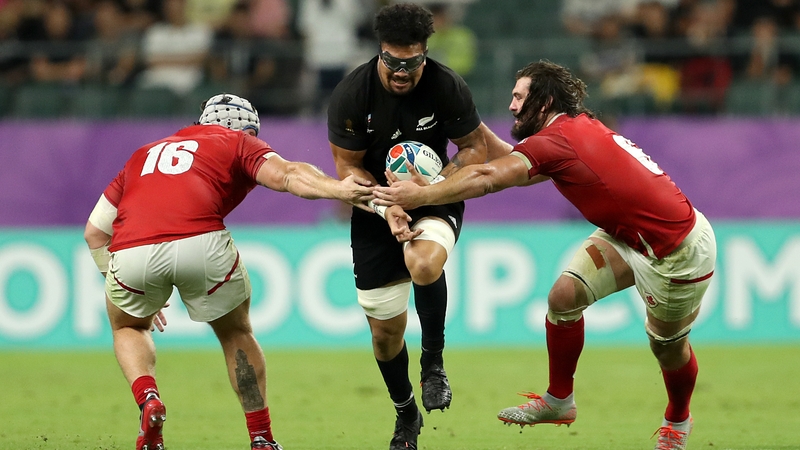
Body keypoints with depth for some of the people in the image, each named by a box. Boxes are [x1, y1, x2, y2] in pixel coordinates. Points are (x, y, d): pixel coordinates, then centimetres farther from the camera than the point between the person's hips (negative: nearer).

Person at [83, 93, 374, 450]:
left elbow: (95, 232, 35)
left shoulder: (144, 154, 37)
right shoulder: (239, 143, 25)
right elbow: (286, 174, 2)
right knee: (236, 334, 25)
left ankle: (148, 400, 6)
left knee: (127, 326, 32)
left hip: (130, 249, 2)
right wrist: (336, 189, -12)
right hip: (200, 243, -2)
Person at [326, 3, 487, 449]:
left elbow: (476, 146, -6)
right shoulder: (351, 94, -17)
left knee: (424, 264, -37)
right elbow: (348, 166, -9)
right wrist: (385, 206, -25)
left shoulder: (447, 86, -17)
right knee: (385, 329, 3)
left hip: (435, 200, -1)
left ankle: (434, 359, -10)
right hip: (375, 206, 1)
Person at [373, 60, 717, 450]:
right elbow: (508, 159, 7)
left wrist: (420, 195, -20)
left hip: (678, 249, -9)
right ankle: (559, 399, 12)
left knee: (668, 345, 11)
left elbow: (485, 178, -28)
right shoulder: (581, 126, 1)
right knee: (565, 294, -4)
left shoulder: (555, 141, -25)